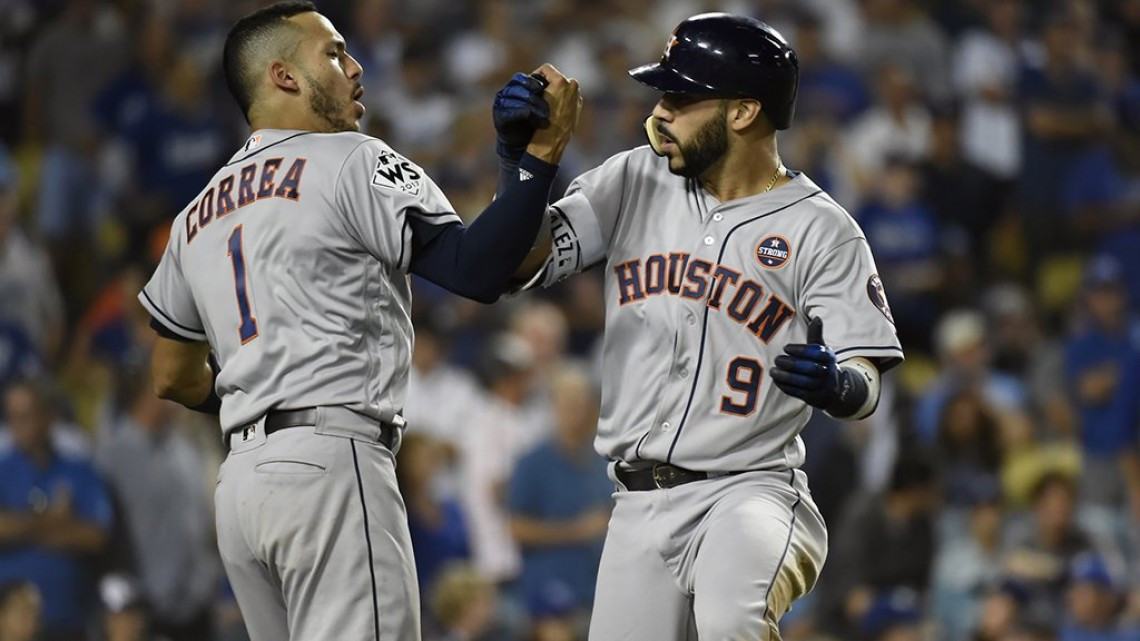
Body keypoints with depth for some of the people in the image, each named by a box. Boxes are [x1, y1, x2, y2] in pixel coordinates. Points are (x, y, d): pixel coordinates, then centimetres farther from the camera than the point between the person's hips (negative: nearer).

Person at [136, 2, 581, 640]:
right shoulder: (353, 162, -2)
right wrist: (543, 153, -9)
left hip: (241, 477, 8)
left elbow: (174, 378, 26)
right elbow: (479, 270, -13)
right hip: (332, 463, -8)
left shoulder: (196, 217, 20)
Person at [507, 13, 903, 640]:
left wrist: (836, 385, -32)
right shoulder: (634, 182, 8)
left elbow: (865, 385, -8)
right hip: (638, 505, 5)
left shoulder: (820, 230, -5)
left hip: (749, 489, -5)